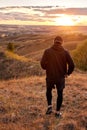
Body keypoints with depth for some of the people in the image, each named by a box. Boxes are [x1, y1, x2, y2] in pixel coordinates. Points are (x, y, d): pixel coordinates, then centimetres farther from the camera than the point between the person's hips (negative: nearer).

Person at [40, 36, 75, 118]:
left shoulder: (47, 51, -8)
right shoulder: (65, 52, -7)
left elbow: (42, 64, -12)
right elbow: (71, 65, -12)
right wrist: (68, 73, 5)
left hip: (50, 77, 0)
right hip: (61, 77, 0)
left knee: (49, 91, 26)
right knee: (60, 94, 17)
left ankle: (49, 106, 15)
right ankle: (57, 112, 23)